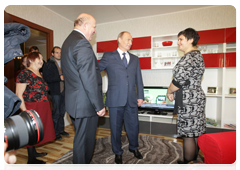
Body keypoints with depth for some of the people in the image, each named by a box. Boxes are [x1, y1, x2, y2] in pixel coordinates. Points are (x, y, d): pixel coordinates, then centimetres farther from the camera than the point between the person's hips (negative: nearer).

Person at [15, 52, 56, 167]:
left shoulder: (39, 74, 12)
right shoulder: (24, 74, -12)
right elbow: (18, 95, -15)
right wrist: (25, 112, -19)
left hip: (42, 108, 8)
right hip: (32, 109, -8)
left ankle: (33, 152, 37)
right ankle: (31, 159, 20)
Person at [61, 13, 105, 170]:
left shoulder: (69, 41, 14)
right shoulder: (82, 43, -18)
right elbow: (89, 78, -24)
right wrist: (99, 105, -17)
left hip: (75, 102, 11)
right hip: (85, 104, -11)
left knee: (80, 139, 25)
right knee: (85, 142, 8)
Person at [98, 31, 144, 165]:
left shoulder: (135, 59, 15)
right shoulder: (109, 56, 3)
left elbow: (138, 79, 12)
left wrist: (141, 96, 8)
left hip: (132, 99, 4)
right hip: (115, 99, -3)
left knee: (133, 126, 14)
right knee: (116, 127, 10)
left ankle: (134, 148, 42)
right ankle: (118, 153, 33)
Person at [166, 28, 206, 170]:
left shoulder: (189, 57, -18)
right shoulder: (197, 55, 16)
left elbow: (179, 80, -23)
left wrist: (169, 91, -4)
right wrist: (174, 91, 8)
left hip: (188, 101, -11)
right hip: (196, 98, 11)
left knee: (188, 135, 2)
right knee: (196, 133, 19)